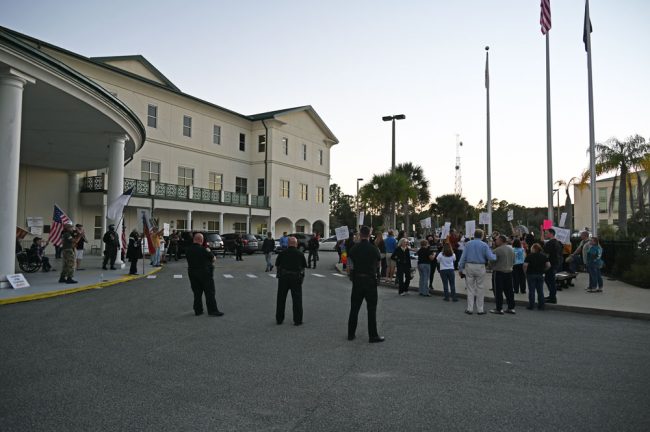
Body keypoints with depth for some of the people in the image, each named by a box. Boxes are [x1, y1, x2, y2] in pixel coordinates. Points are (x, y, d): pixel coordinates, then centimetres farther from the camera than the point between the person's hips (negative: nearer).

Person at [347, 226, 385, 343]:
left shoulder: (354, 248, -5)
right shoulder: (374, 248, -10)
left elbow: (351, 266, 0)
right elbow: (378, 265, 3)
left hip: (357, 279, 3)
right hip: (371, 279, -2)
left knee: (354, 307, 13)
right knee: (371, 309, 5)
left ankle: (351, 334, 20)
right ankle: (373, 336, 9)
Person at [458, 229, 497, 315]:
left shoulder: (468, 244, 2)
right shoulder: (484, 245, -3)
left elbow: (463, 257, 0)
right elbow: (490, 257, -8)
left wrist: (460, 268, 4)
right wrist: (496, 255, 13)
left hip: (469, 267, 1)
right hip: (480, 267, -1)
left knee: (470, 288, 7)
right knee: (480, 288, 7)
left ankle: (470, 309, 8)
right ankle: (480, 309, 12)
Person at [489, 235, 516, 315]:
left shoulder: (497, 250, -16)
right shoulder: (511, 249, 8)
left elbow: (493, 261, -10)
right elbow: (513, 261, 15)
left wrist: (492, 268, 8)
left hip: (499, 272, -7)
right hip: (509, 272, 7)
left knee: (498, 291, -1)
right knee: (509, 291, 13)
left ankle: (499, 309, 1)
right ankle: (511, 308, 16)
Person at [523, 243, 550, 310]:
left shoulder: (529, 256, -11)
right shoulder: (544, 256, 2)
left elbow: (525, 265, -19)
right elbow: (548, 265, -2)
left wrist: (525, 272, -3)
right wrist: (543, 270, 11)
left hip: (531, 274, -4)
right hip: (540, 274, 4)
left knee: (531, 291, 3)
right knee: (540, 291, 8)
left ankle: (531, 305, 7)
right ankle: (541, 306, 12)